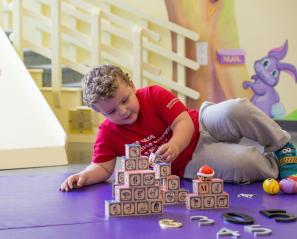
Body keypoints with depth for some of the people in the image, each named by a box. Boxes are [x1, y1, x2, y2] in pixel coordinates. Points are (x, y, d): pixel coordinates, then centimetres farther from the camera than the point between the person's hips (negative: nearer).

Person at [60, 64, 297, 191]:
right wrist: (84, 176, -31)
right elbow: (103, 167, -8)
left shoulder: (154, 95, -12)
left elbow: (184, 123, -18)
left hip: (202, 124, 1)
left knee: (235, 110, -31)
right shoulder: (108, 134, -7)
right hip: (191, 161, -1)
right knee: (241, 165, -31)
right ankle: (274, 167, 3)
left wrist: (174, 146, -39)